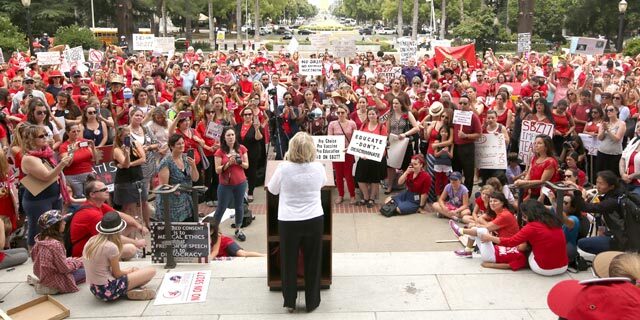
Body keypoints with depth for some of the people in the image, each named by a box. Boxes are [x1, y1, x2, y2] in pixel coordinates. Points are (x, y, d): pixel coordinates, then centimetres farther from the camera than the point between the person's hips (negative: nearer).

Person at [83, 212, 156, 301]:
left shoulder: (91, 241, 4)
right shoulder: (111, 247, -19)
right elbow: (117, 274, -9)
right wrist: (129, 271, 12)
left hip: (94, 289, 8)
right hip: (108, 291, -8)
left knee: (134, 269, 27)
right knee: (151, 271, -2)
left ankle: (126, 291, 4)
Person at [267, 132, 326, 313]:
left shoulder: (284, 167, -13)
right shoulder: (318, 167, -6)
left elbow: (273, 190, 2)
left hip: (289, 221, -1)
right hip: (314, 220, 1)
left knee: (289, 262, 15)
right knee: (312, 262, 15)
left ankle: (289, 302, 24)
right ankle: (312, 301, 26)